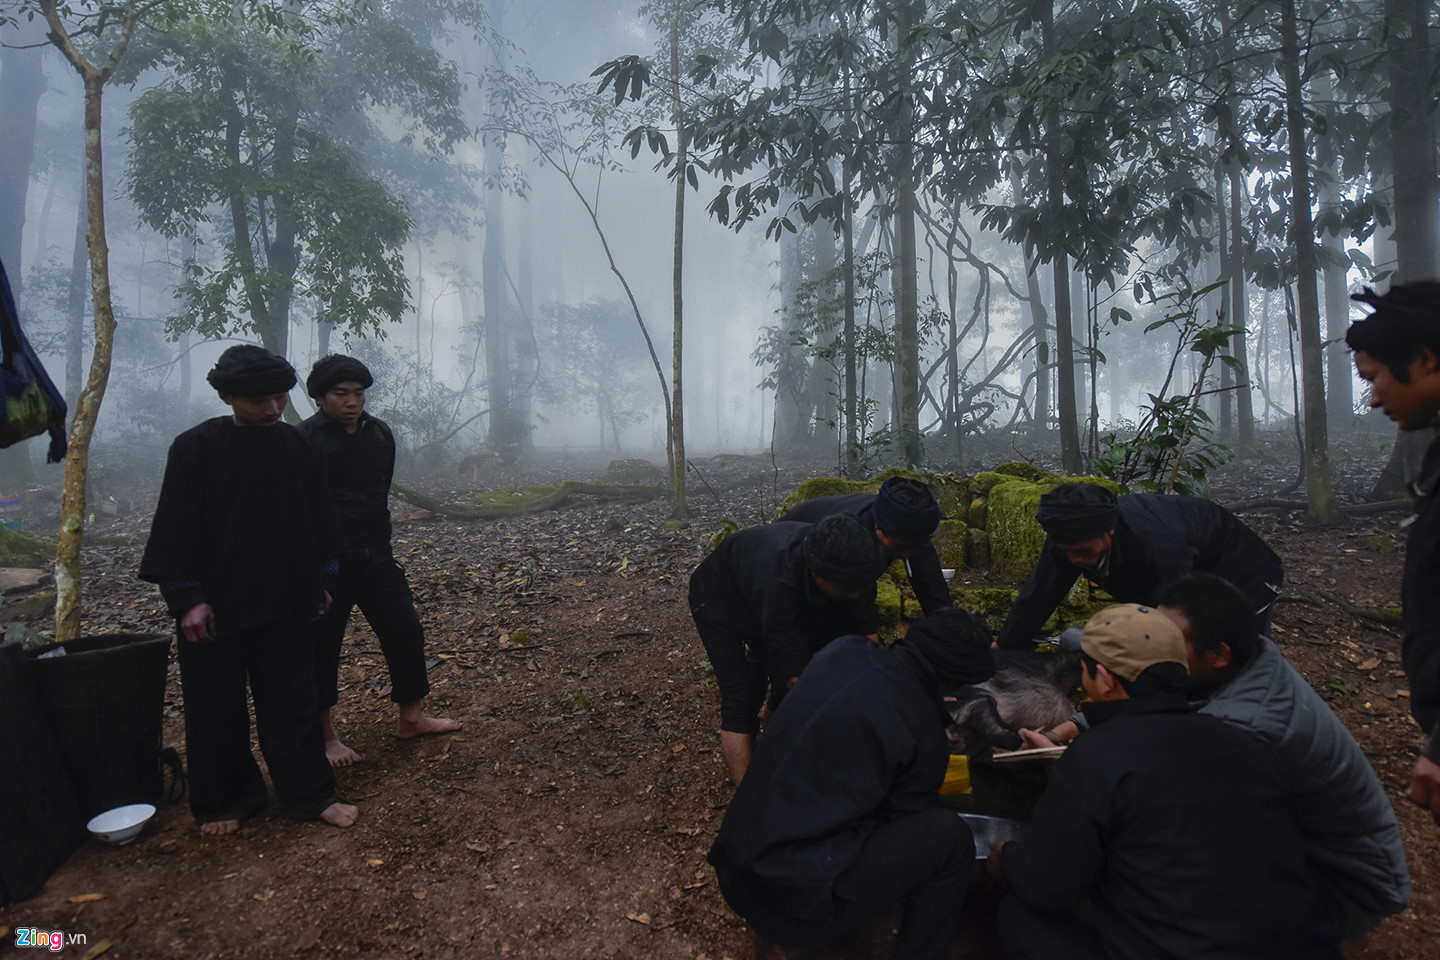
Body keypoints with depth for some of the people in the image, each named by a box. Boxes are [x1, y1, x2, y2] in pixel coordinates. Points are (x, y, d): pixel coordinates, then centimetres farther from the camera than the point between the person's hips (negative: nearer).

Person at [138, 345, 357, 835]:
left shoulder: (299, 447, 3)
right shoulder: (195, 448, -7)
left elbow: (319, 519, 11)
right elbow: (177, 529, -7)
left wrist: (319, 581, 12)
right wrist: (186, 599, -10)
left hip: (284, 603, 3)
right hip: (215, 607, -2)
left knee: (292, 702, 8)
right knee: (217, 708, 10)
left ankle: (310, 794, 18)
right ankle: (223, 802, 26)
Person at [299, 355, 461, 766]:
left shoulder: (380, 432, 7)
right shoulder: (305, 440, -11)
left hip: (376, 557, 6)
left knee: (405, 631, 8)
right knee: (321, 646, 5)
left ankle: (412, 717, 24)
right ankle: (326, 736, 21)